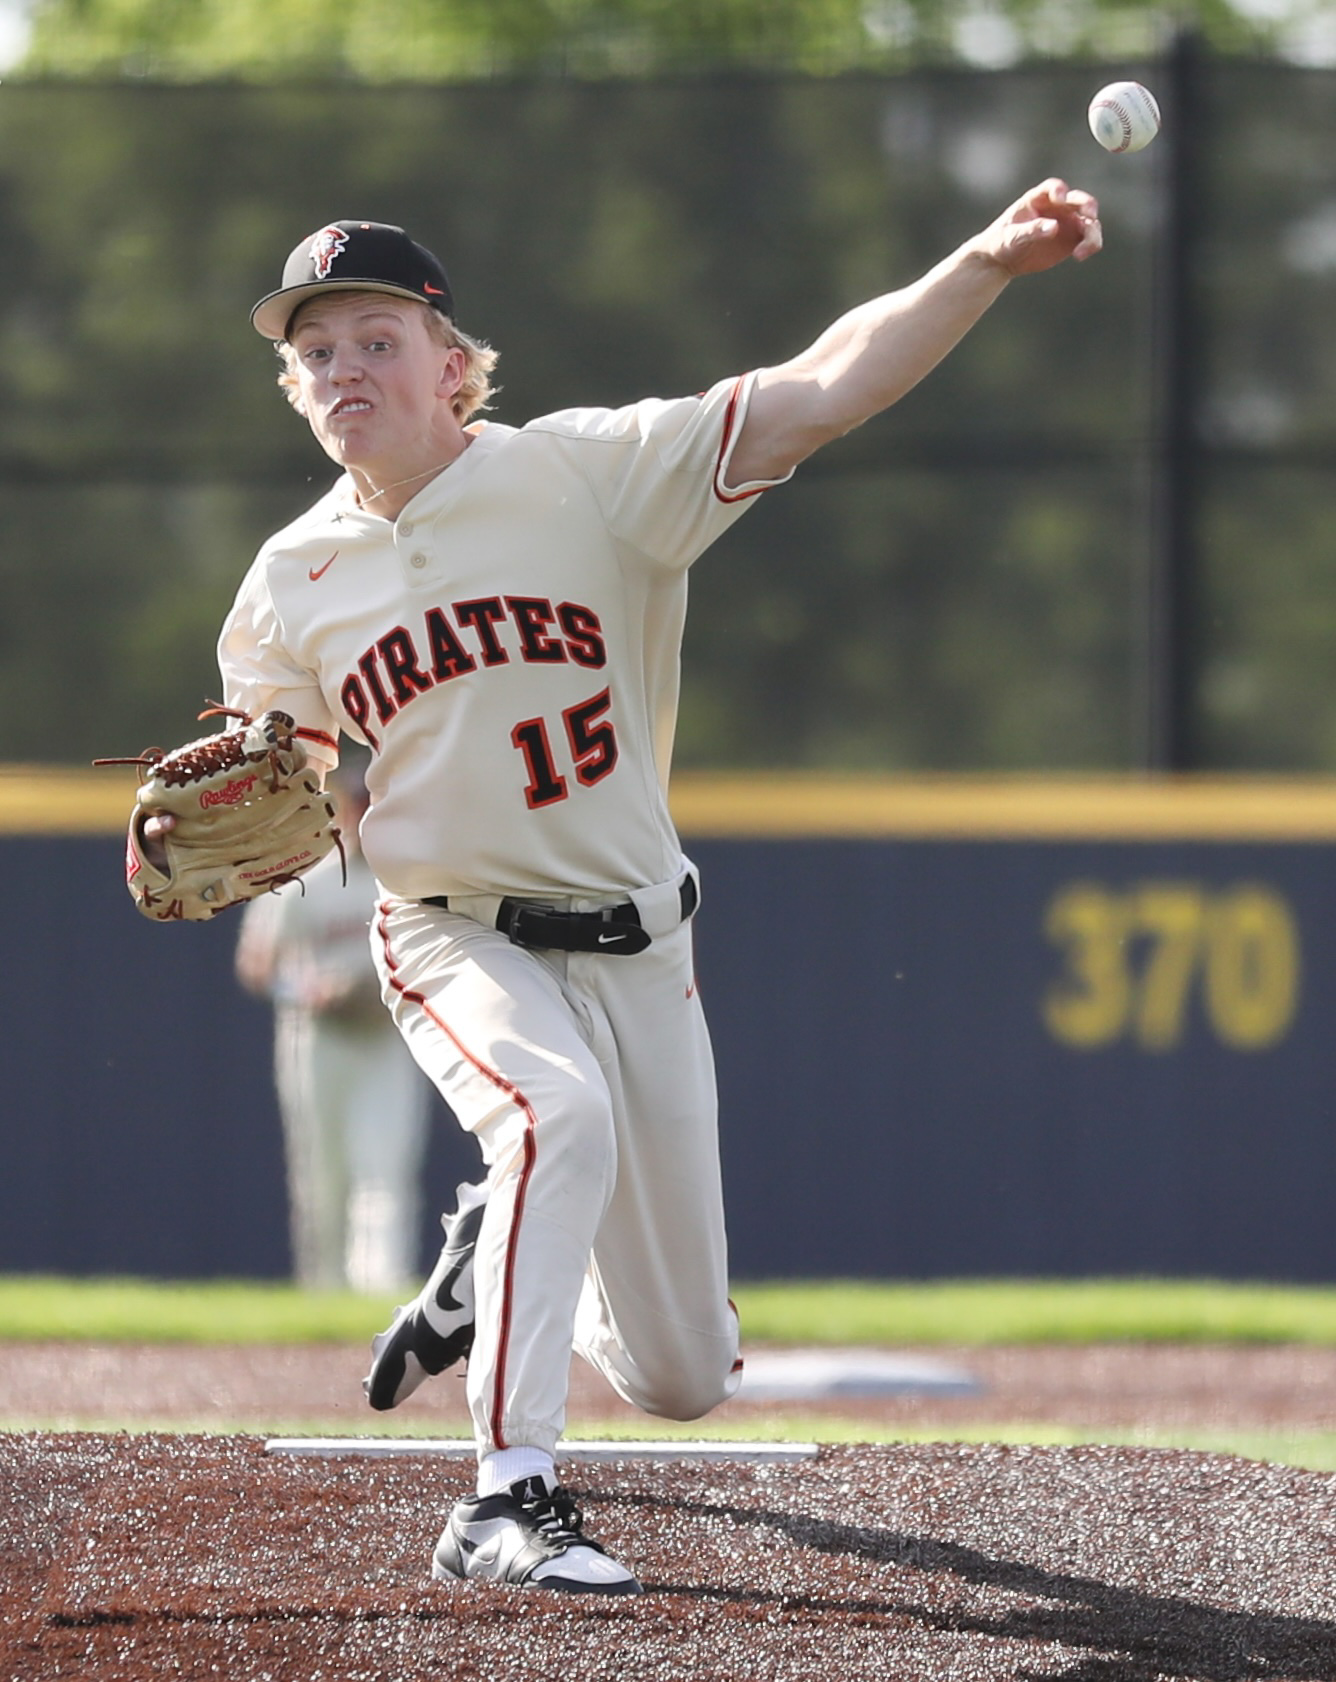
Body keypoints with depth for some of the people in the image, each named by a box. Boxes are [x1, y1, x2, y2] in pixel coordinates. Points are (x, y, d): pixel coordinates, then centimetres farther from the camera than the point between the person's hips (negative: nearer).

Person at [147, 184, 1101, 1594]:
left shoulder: (590, 473, -12)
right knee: (561, 1113, -36)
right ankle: (507, 1503, -33)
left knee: (684, 1376, 6)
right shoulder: (292, 587, -1)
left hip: (634, 951, 1)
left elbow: (818, 395, -23)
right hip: (457, 943, -1)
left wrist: (983, 266, -37)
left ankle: (492, 1266, 41)